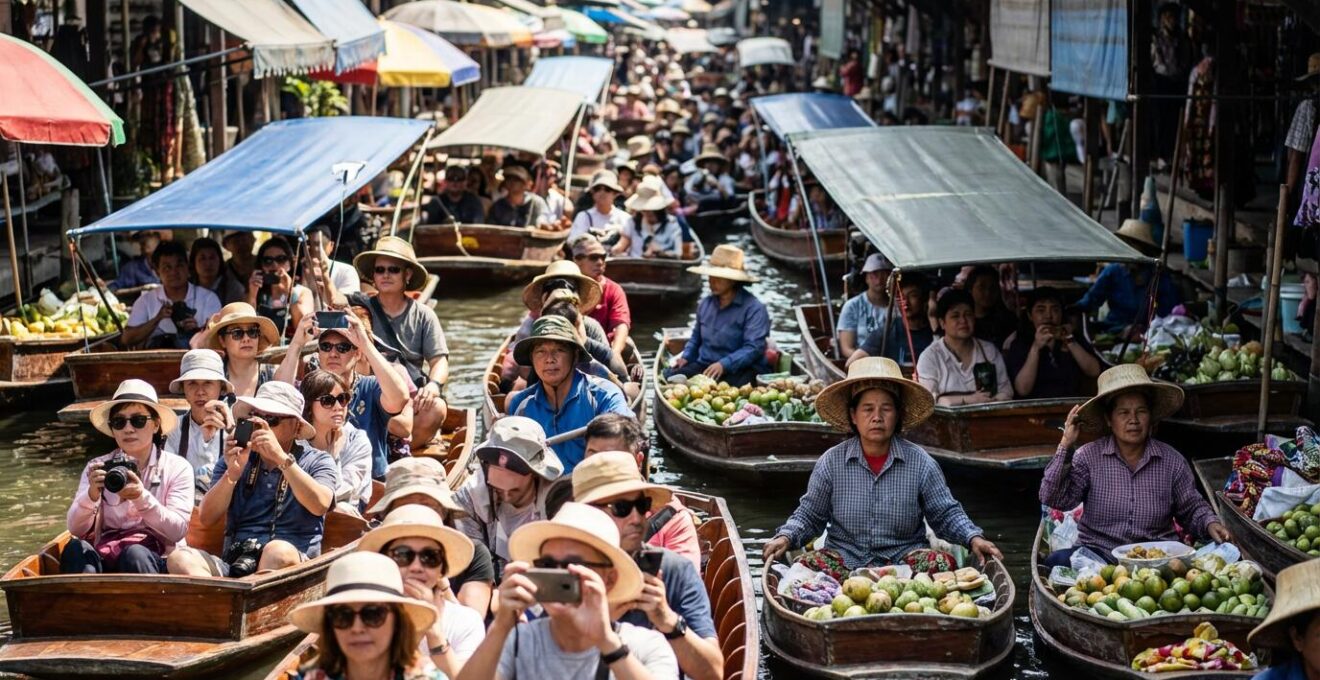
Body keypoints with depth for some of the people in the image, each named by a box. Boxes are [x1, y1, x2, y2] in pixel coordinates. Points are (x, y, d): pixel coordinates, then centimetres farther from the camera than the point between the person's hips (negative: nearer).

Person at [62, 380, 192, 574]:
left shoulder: (178, 468, 7)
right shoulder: (97, 468, 13)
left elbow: (177, 532, -4)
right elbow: (76, 530, 3)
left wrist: (142, 497, -19)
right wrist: (91, 495, -17)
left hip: (158, 561, -2)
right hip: (104, 560, 2)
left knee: (134, 554, -36)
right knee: (75, 548, -30)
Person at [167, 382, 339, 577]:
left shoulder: (317, 462, 10)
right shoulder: (233, 460, 19)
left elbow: (319, 505, -12)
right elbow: (207, 519, 8)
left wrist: (282, 458, -15)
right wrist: (232, 474, -6)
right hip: (234, 563, 3)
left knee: (279, 551, -38)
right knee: (181, 559, -25)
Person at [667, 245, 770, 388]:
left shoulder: (753, 308, -8)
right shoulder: (705, 303, 16)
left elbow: (754, 348, -17)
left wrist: (724, 364, -29)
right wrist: (686, 357, 11)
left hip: (740, 369, -6)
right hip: (705, 365, 6)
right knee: (668, 376, -20)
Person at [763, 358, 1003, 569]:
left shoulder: (921, 463, 3)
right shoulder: (831, 463, 3)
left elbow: (947, 515, 9)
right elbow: (809, 515, 10)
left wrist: (973, 538, -8)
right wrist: (786, 537, -8)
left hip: (906, 565, 0)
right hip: (843, 566, 0)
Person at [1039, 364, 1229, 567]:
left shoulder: (1172, 461, 6)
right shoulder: (1088, 457, 0)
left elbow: (1192, 509, 17)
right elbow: (1054, 500, -10)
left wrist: (1210, 524, -5)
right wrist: (1065, 447, -14)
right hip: (1098, 555, 0)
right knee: (1059, 560, -31)